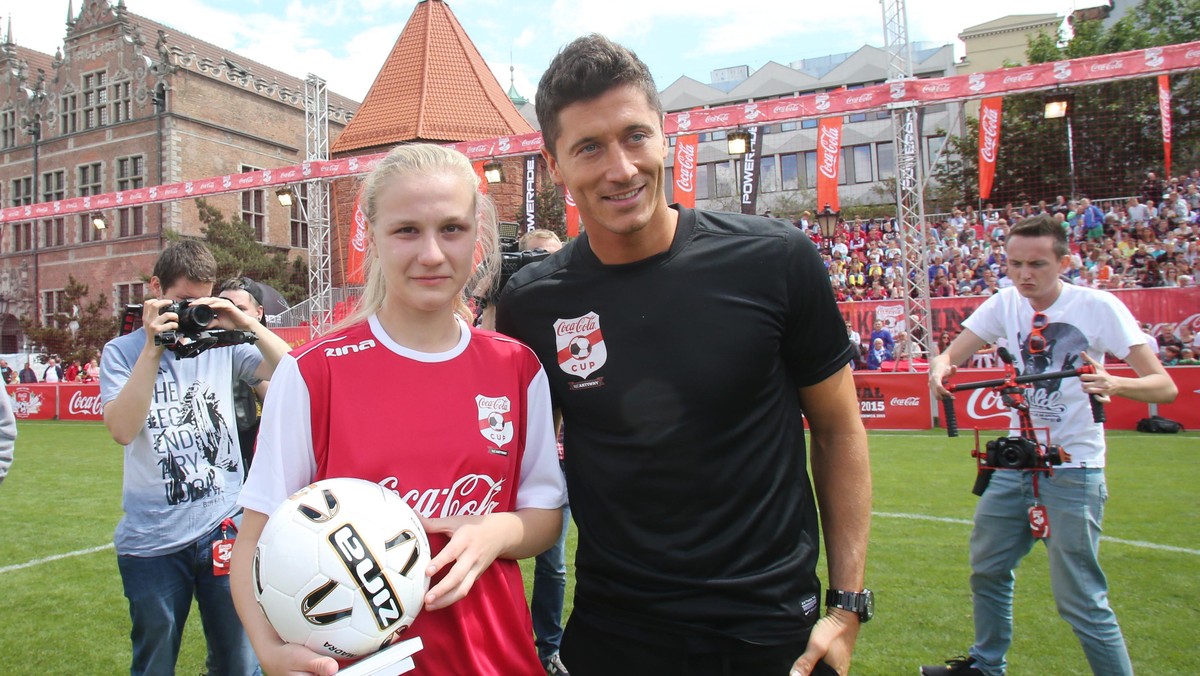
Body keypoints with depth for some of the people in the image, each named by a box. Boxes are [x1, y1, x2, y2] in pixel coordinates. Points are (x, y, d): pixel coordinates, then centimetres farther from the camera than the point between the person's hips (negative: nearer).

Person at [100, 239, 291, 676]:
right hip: (152, 542, 0)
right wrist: (153, 346, -17)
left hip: (224, 530, 0)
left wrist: (246, 324, -17)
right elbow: (122, 430, -14)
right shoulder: (123, 352, 1)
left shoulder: (223, 342, 3)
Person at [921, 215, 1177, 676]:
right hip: (1015, 462, 5)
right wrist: (942, 365, -24)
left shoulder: (1099, 306, -12)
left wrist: (1114, 384, -37)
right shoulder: (1006, 303, 0)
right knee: (987, 571, 16)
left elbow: (1164, 386, -15)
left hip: (1072, 469, -5)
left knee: (1080, 600, -6)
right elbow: (954, 353, 1)